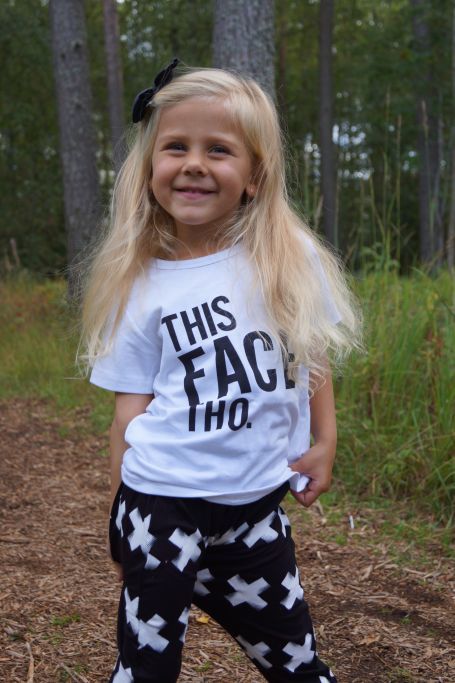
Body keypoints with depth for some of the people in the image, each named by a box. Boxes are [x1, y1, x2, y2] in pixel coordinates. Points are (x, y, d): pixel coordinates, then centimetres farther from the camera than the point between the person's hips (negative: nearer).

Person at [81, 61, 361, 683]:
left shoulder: (290, 259, -2)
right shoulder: (140, 287, -4)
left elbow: (315, 355, 10)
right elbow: (132, 404, -1)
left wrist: (324, 443, 3)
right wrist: (123, 520, 2)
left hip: (257, 500, 2)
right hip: (162, 498, -1)